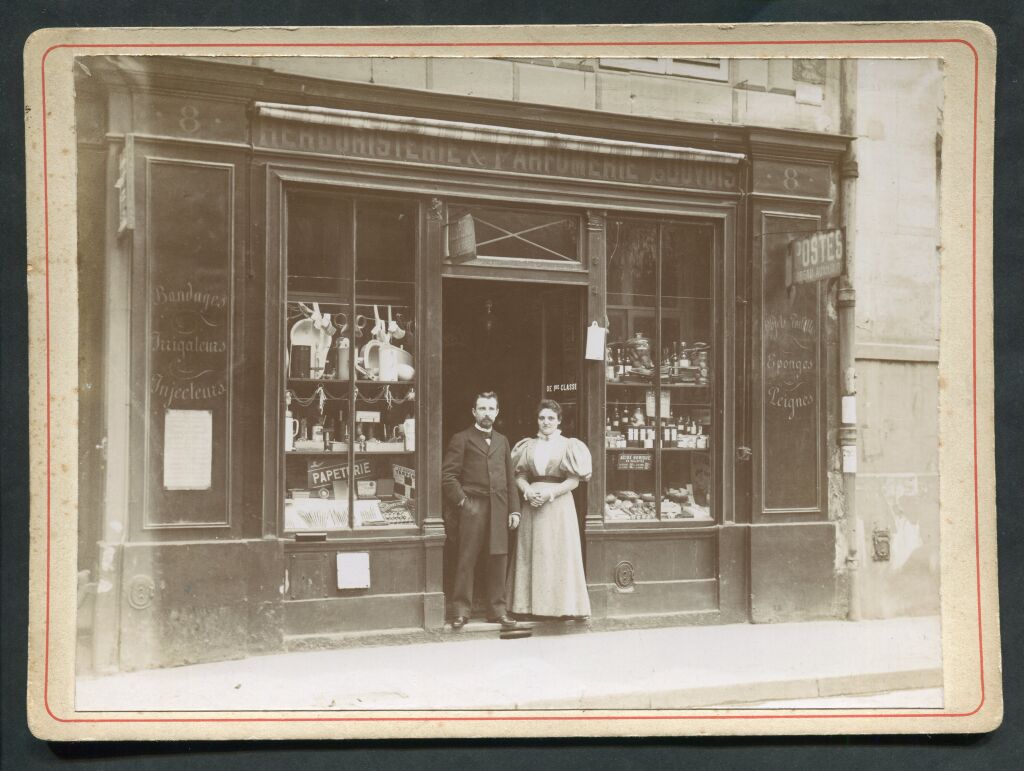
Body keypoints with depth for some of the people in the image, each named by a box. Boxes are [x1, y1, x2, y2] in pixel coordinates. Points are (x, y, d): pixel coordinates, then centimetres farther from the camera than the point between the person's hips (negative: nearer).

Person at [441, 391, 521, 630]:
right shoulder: (461, 439, 4)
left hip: (499, 509, 4)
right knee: (466, 561, -3)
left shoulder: (502, 441, 19)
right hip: (471, 509, -4)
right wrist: (462, 500, -11)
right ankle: (462, 611, 4)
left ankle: (497, 609, 13)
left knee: (498, 560, 4)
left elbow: (510, 478, 18)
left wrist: (514, 509, 10)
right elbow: (447, 475, -3)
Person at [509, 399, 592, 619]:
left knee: (561, 553, -3)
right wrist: (528, 490, -11)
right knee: (532, 554, 2)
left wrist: (550, 492, -14)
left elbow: (574, 480, -3)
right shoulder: (528, 446, 11)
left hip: (559, 504, -3)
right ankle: (533, 604, 7)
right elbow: (520, 475, 10)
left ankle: (564, 605, 2)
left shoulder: (567, 446, 2)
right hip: (533, 504, 3)